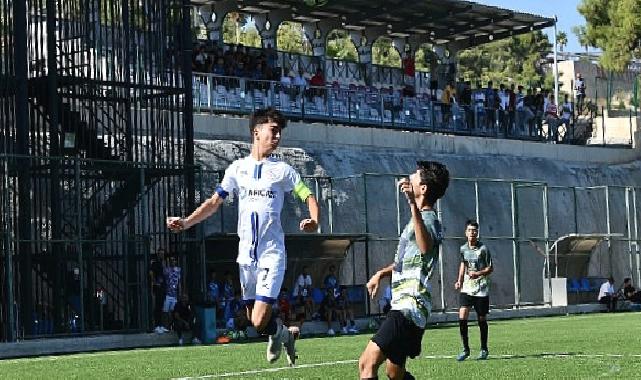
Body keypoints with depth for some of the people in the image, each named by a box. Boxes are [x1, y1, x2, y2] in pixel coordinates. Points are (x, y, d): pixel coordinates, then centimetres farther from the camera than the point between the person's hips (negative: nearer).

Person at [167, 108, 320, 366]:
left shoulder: (282, 170, 2)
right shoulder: (237, 168, 9)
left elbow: (309, 198, 0)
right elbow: (214, 202, 9)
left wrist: (314, 221, -21)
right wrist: (186, 222, -4)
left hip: (272, 254, -3)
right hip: (246, 254, 3)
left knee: (260, 322, -13)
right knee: (252, 319, 9)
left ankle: (279, 332, 20)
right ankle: (286, 333, 39)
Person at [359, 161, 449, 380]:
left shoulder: (428, 218, -12)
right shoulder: (419, 218, 21)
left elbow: (425, 247, -38)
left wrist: (413, 204, -45)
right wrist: (381, 273, 21)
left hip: (409, 308, -11)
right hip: (404, 306, 11)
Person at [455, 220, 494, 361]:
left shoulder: (483, 249, -7)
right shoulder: (463, 249, 6)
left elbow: (490, 268, -3)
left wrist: (478, 273, -19)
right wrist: (459, 281, 10)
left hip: (481, 289, -3)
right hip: (466, 288, 3)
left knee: (482, 320, 5)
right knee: (462, 317, -11)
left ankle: (484, 349, 21)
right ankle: (465, 349, 1)